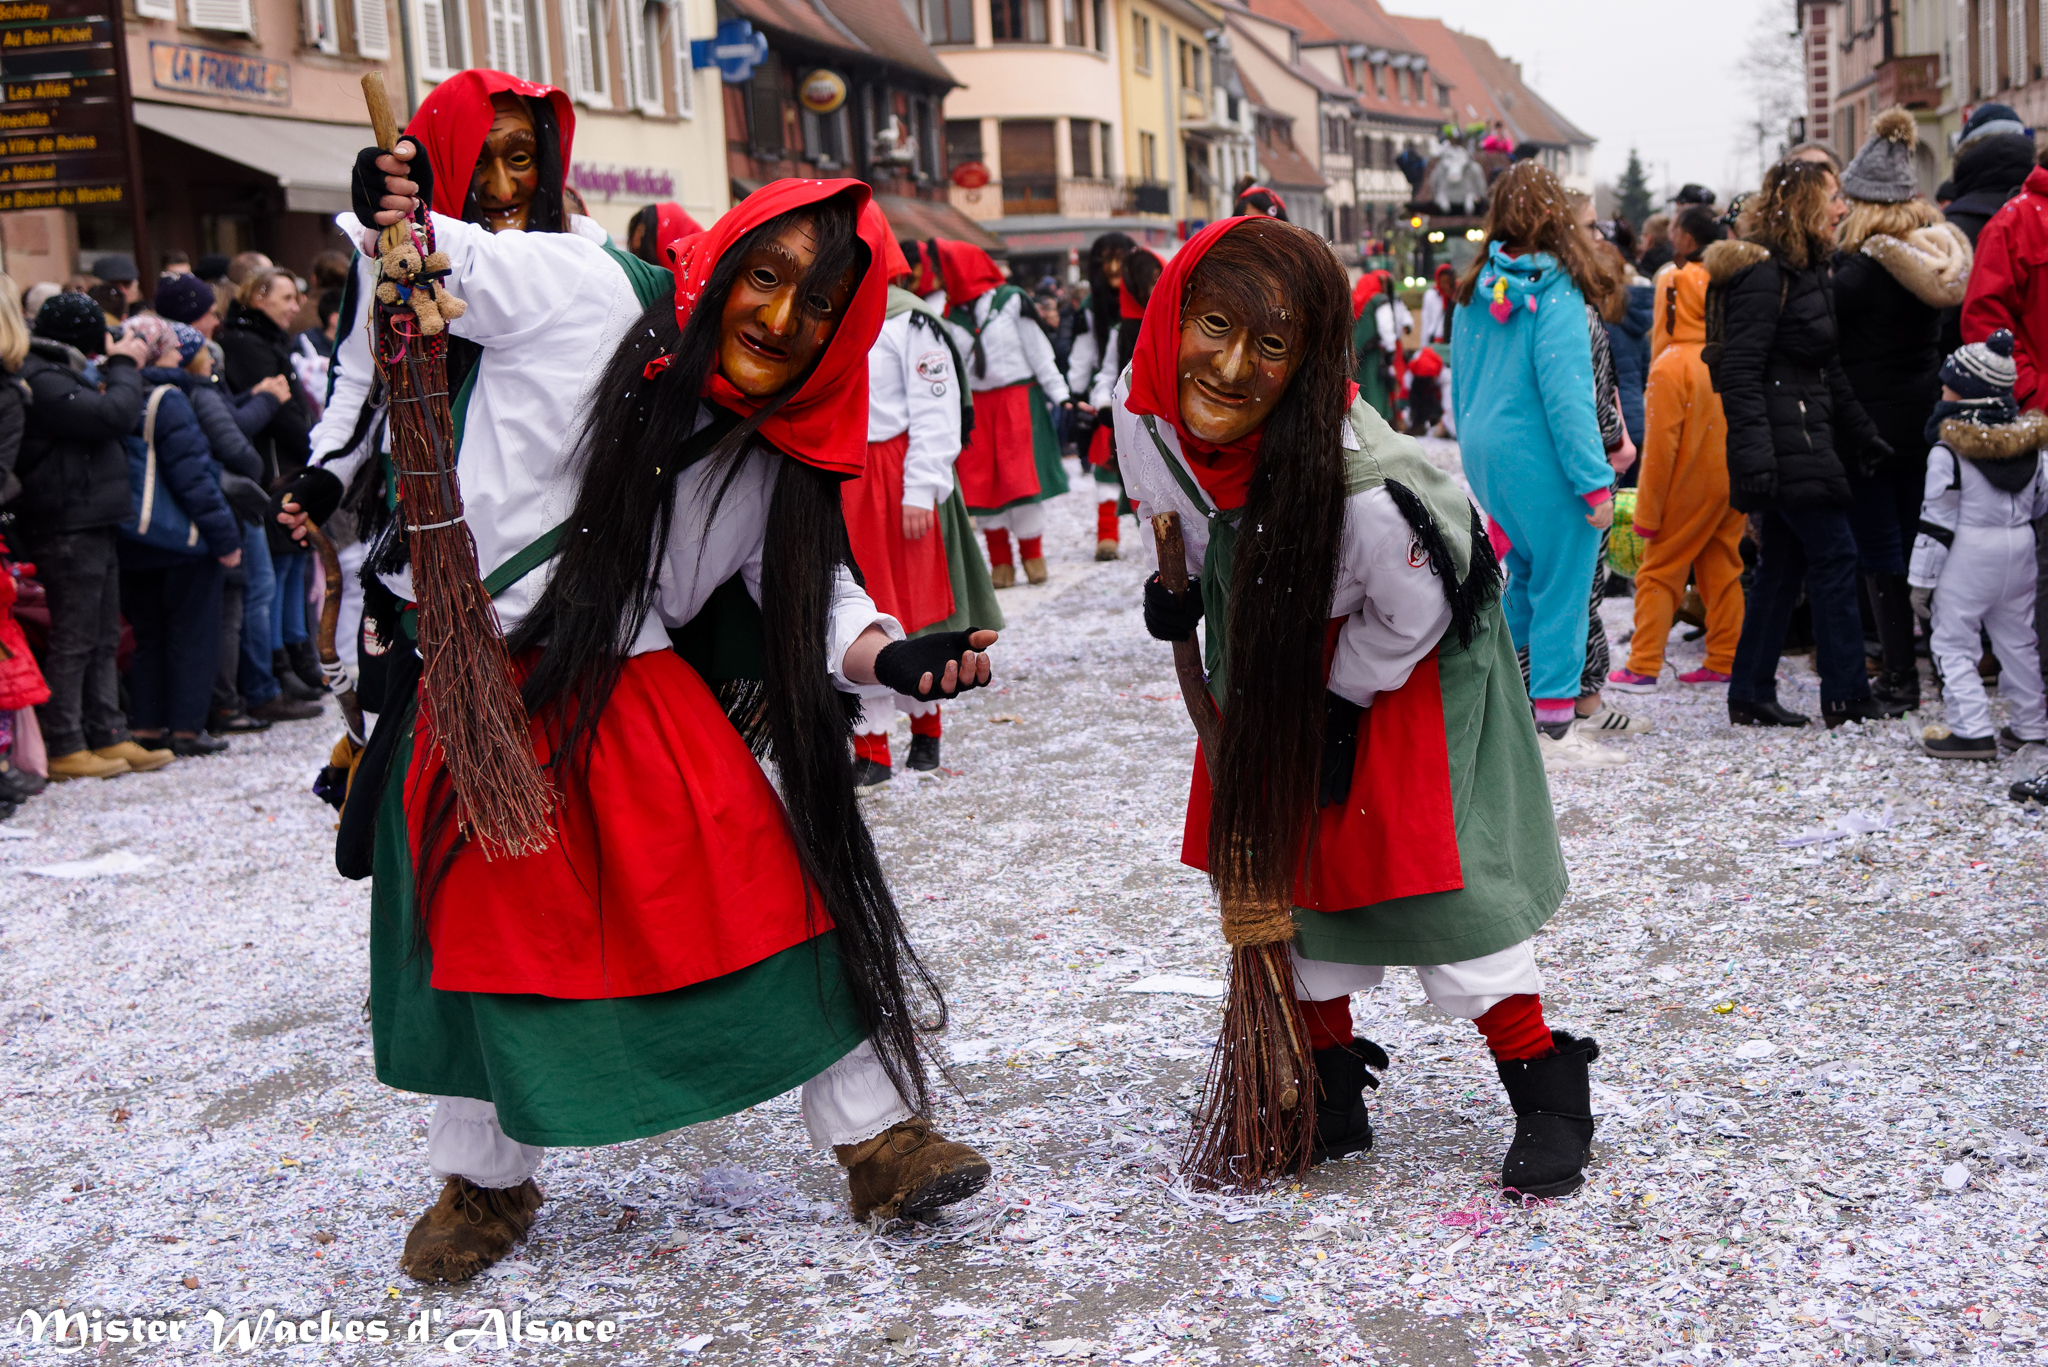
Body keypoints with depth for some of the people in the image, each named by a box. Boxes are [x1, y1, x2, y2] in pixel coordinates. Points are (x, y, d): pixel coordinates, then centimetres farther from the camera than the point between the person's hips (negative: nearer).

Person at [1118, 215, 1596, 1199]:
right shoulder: (1144, 415, -22)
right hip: (1268, 655, 6)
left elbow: (1411, 615, -22)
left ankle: (1547, 1089, 7)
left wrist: (1338, 706, -12)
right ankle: (1332, 1084, 24)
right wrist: (1176, 589, -8)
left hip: (1408, 664, -6)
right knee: (1280, 853, 9)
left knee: (1429, 862, -8)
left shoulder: (1360, 488, -40)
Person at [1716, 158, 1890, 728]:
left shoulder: (1806, 270, 17)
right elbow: (1740, 372, -19)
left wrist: (1863, 434, 25)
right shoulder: (1763, 274, -14)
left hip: (1806, 441, 10)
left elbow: (1827, 371, 24)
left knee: (1784, 563, 10)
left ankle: (1751, 695, 14)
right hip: (1783, 445, -10)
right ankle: (1847, 699, -1)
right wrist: (1754, 456, -26)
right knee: (1834, 555, -7)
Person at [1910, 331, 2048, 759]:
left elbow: (1936, 522, -13)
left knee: (1953, 642, -1)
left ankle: (1972, 730, -7)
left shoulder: (1948, 452, -14)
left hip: (1968, 558, -7)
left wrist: (1922, 578, -7)